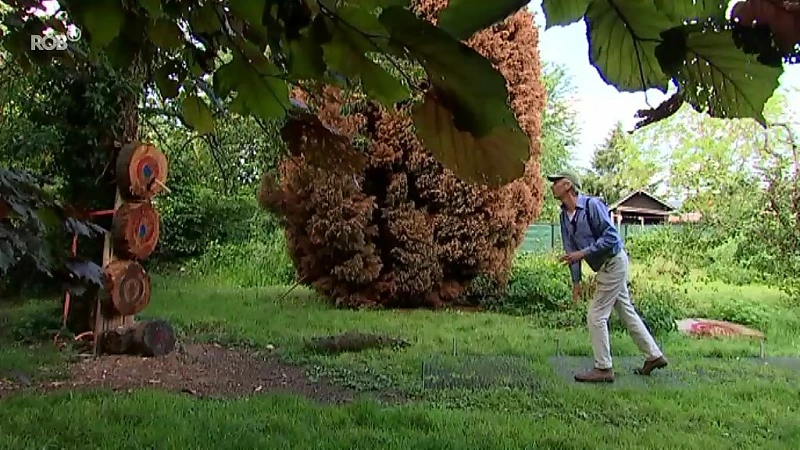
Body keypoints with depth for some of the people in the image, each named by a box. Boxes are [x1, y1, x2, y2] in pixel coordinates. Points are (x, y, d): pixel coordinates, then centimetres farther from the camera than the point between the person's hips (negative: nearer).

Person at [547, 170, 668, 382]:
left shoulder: (592, 205, -21)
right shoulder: (564, 214, 4)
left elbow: (611, 237, -24)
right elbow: (571, 249, 8)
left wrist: (583, 253, -26)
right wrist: (576, 280, 7)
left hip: (614, 263, -9)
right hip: (605, 267, 9)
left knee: (596, 316, -7)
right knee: (626, 311, 17)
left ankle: (603, 368, 4)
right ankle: (654, 355, 30)